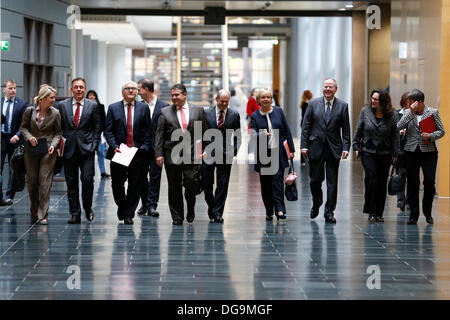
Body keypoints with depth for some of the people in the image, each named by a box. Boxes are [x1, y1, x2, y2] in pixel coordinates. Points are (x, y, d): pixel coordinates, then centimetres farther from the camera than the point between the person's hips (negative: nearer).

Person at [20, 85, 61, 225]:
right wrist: (29, 137, -9)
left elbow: (58, 133, 6)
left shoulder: (55, 113, -1)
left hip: (48, 151, -1)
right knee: (32, 180, 5)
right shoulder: (30, 111, 0)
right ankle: (34, 213, 22)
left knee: (44, 181, -8)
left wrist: (53, 145, -11)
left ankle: (43, 215, -5)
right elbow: (23, 127, 10)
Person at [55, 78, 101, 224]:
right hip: (69, 150, 1)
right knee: (71, 183, 3)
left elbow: (97, 127, 8)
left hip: (87, 149, -1)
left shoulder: (93, 106, 5)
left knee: (87, 179, -11)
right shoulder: (61, 105, 7)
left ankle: (88, 208, 11)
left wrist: (94, 145, -2)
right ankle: (75, 214, 10)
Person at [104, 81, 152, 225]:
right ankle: (122, 206, 30)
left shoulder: (143, 108, 8)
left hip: (138, 153, 0)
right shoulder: (113, 108, 7)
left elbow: (148, 131, 6)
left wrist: (144, 147, -7)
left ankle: (129, 214, 10)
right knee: (117, 184, 4)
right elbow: (108, 131, 3)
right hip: (118, 153, 0)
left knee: (135, 185, 0)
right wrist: (114, 146, -11)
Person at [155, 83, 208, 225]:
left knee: (191, 184, -9)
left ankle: (190, 208, 18)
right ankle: (177, 217, 14)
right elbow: (159, 135, 3)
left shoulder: (198, 111, 7)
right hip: (172, 155, 1)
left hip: (192, 155, 0)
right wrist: (158, 154, -5)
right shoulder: (165, 112, 5)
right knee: (174, 188, 4)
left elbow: (204, 132, 11)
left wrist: (204, 150, 5)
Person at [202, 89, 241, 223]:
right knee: (206, 183, 3)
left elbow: (238, 135, 9)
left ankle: (217, 213, 6)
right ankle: (211, 205, 27)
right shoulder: (206, 113, 3)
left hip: (225, 155, 0)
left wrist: (234, 151, -1)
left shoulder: (234, 114, 5)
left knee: (222, 185, 0)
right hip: (208, 153, 0)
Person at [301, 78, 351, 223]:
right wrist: (304, 145, -4)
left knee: (332, 182, 0)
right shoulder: (313, 103, 3)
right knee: (315, 180, 4)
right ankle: (316, 204, 31)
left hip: (333, 149, 0)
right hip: (316, 148, 0)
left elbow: (346, 129, 3)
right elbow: (306, 126, 4)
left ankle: (329, 213, 8)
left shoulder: (342, 106, 3)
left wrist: (346, 148, -6)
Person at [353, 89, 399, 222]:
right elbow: (358, 130, 7)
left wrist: (395, 154, -1)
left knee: (382, 183, 3)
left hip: (385, 154, 0)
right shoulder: (365, 111, 0)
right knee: (371, 180, -10)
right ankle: (371, 212, -3)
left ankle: (379, 213, 12)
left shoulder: (392, 115, -3)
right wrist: (356, 146, 3)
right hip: (368, 152, 0)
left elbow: (395, 136, 0)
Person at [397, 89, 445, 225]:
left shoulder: (433, 112, 4)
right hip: (411, 152, 1)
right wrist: (411, 112, -12)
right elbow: (399, 127, -7)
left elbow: (441, 131, 5)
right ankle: (413, 214, 11)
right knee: (413, 183, 2)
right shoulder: (408, 113, 8)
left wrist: (430, 136, -14)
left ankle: (427, 212, 14)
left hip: (429, 152, -1)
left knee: (429, 182, -7)